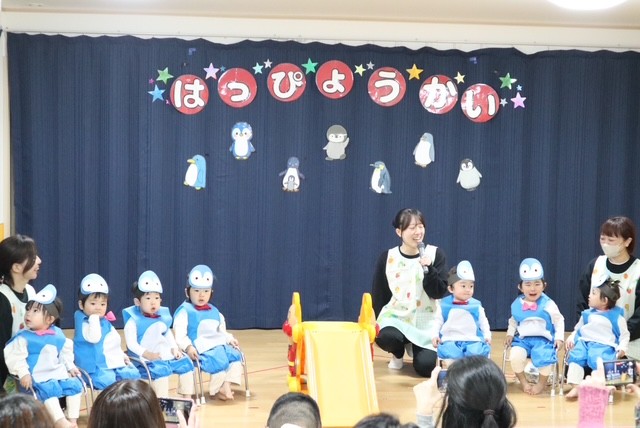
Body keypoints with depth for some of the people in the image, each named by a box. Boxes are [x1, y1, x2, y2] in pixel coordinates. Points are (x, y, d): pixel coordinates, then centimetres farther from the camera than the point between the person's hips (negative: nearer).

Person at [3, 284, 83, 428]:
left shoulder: (58, 335, 6)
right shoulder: (23, 337, -9)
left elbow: (65, 353, 19)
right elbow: (15, 357, -12)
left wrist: (70, 367, 13)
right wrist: (23, 373, -21)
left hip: (58, 373, 6)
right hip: (38, 377, -6)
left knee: (75, 385, -7)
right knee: (48, 391, -30)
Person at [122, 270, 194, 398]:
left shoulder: (163, 317, 14)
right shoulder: (133, 321, -7)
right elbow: (131, 343, -13)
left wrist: (174, 348, 6)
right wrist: (146, 354, -24)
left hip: (167, 355, 8)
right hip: (147, 359, -7)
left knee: (185, 363, -1)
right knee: (160, 369, -33)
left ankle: (186, 398, 10)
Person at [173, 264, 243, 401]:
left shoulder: (214, 311, 22)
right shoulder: (185, 311, -1)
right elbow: (179, 334, -10)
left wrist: (229, 339, 10)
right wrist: (188, 347, -25)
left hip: (219, 345, 7)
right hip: (201, 349, -7)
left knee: (235, 356, -17)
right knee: (219, 360, -29)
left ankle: (226, 386, -18)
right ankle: (217, 390, -12)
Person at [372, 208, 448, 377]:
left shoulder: (435, 254, -4)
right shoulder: (387, 258, -3)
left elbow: (439, 293, -10)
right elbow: (378, 295, 5)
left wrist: (428, 269, -24)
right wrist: (377, 323, 1)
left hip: (425, 320, 0)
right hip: (394, 316, 0)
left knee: (425, 367, -16)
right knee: (385, 337, -34)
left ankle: (413, 346, 23)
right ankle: (398, 354, 6)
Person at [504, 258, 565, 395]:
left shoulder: (548, 304, -4)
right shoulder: (516, 305, 6)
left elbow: (559, 321, 5)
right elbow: (513, 322, 22)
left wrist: (559, 338, -4)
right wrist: (510, 334, 8)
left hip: (543, 340, -3)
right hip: (522, 339, 3)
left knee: (544, 357, -33)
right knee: (515, 356, -28)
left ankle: (542, 382, 0)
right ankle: (523, 382, 2)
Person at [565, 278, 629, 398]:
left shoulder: (617, 317, 4)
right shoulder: (587, 314, 17)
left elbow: (624, 335, 9)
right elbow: (578, 329, 25)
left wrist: (622, 348, -8)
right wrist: (571, 338, 6)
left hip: (604, 346, -4)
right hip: (584, 342, 4)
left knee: (597, 359, -34)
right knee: (575, 356, -23)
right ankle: (575, 387, -25)